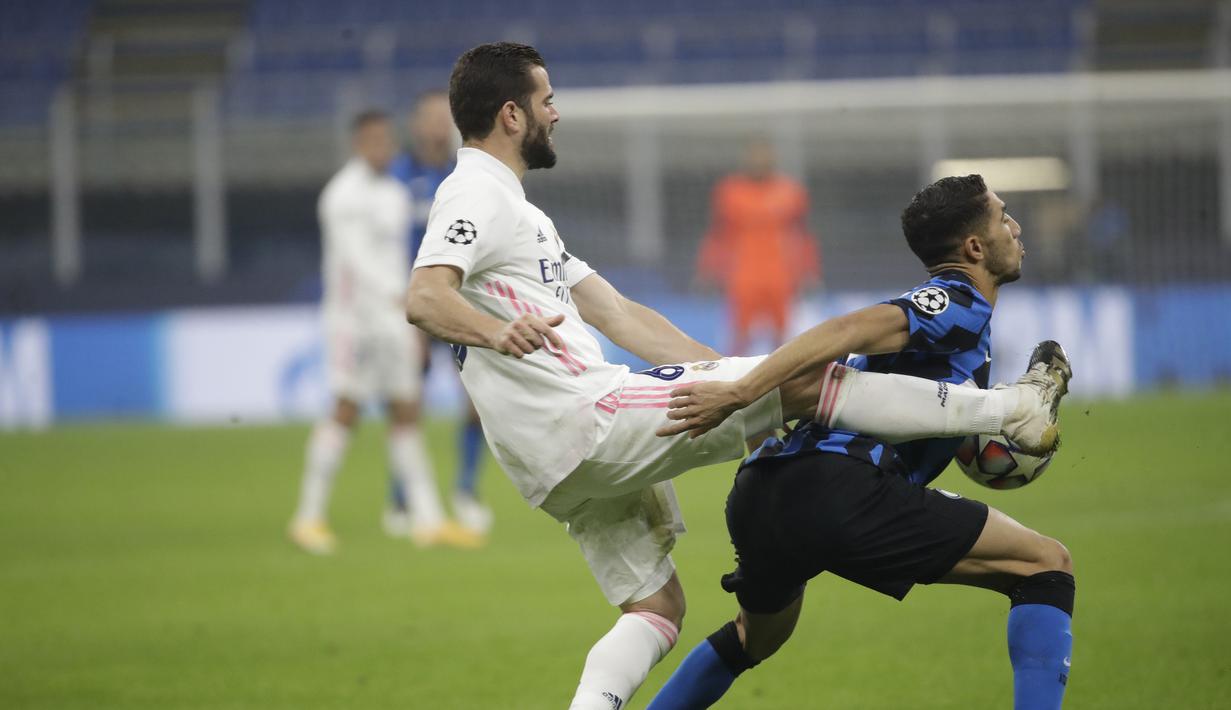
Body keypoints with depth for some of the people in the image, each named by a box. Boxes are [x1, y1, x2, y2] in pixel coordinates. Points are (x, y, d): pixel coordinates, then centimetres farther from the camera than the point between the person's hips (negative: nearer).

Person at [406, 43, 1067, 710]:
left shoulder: (511, 206, 25)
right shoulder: (476, 197, -7)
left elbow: (622, 317, 24)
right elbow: (423, 300, -26)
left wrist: (731, 373, 20)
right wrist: (495, 332, -46)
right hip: (586, 415, -11)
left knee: (656, 607, 20)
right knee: (806, 379, -5)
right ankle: (1007, 410, 2)